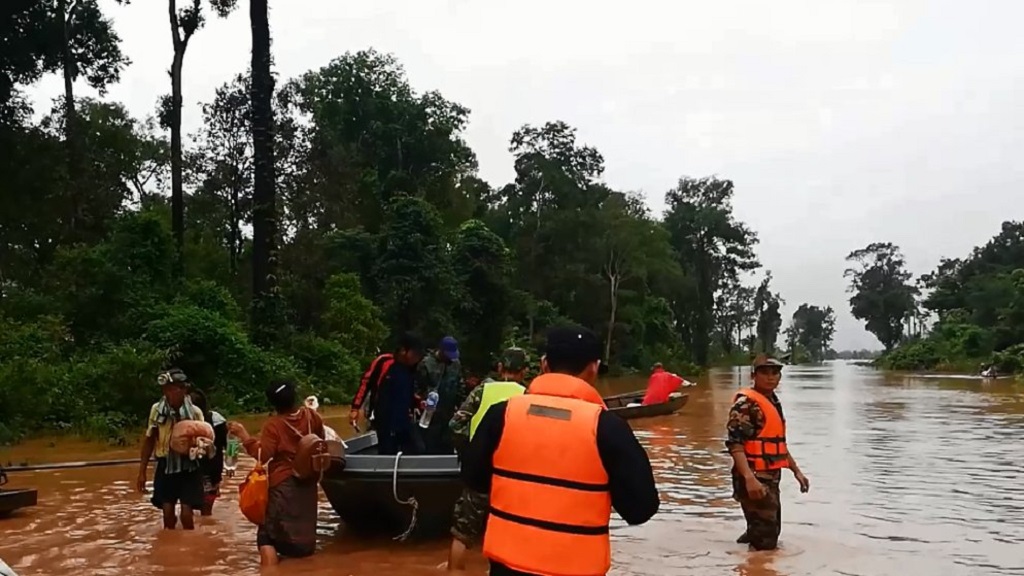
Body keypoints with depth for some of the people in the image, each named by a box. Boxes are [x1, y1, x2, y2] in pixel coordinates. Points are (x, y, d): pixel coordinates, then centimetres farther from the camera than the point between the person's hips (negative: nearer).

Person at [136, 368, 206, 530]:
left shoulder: (195, 412, -9)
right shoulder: (157, 409, -4)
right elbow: (149, 440, 5)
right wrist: (142, 472, 6)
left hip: (189, 468, -2)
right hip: (166, 467, 2)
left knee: (186, 514, -5)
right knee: (168, 514, 3)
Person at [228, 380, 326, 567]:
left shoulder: (273, 425, -16)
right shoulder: (311, 416, -1)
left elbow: (262, 455, -21)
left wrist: (243, 435, -18)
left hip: (283, 484, -6)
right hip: (307, 482, 6)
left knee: (268, 534, -4)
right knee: (304, 530, 18)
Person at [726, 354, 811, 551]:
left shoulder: (773, 402, 16)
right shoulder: (745, 402, -14)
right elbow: (734, 443, -24)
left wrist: (796, 470, 24)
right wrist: (749, 478, -34)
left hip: (771, 478, 10)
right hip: (754, 480, -10)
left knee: (770, 534, 18)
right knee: (765, 541, -9)